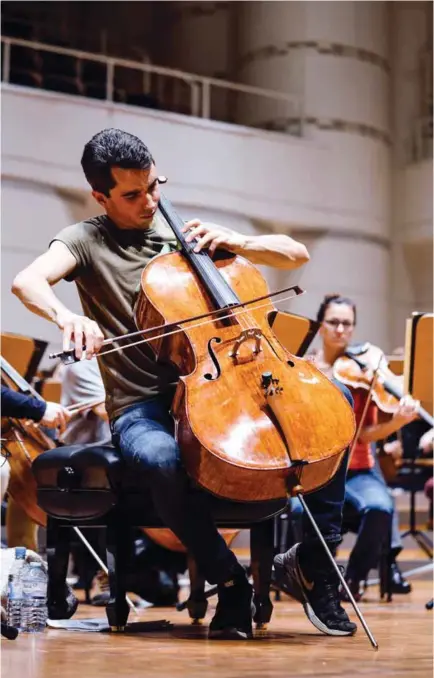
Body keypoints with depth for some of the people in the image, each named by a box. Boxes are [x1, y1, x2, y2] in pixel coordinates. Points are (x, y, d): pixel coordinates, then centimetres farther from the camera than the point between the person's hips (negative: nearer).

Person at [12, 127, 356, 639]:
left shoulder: (184, 234, 14)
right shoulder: (86, 240, 4)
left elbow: (296, 254, 15)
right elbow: (26, 281, -18)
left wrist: (234, 242, -4)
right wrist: (66, 316, -40)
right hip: (139, 408, -4)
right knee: (164, 460, -40)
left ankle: (313, 559, -8)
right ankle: (230, 582, -17)